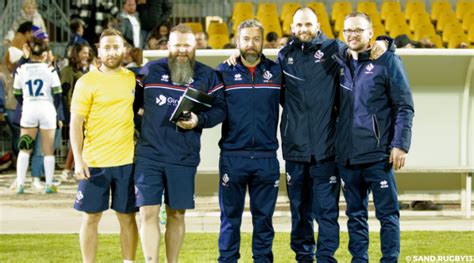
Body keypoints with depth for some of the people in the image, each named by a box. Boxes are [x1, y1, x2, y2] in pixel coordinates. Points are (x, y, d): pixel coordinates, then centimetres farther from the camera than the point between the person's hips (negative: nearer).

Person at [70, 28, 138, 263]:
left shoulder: (133, 79, 6)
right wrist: (78, 159, -13)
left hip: (127, 161, 2)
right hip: (94, 162, -2)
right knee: (91, 217, 3)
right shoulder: (87, 82, -3)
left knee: (127, 217, 6)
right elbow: (76, 123, -5)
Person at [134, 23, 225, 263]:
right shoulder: (151, 71, 6)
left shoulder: (207, 76, 6)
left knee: (176, 215, 8)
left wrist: (199, 121, -14)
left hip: (184, 159, 1)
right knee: (148, 213, -7)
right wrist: (138, 128, 3)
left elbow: (220, 109, 2)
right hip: (149, 155, -1)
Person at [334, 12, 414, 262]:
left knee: (387, 213, -2)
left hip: (378, 154, -5)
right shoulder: (338, 63, 12)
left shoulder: (387, 61, -1)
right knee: (355, 214, 10)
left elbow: (404, 107, -4)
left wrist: (400, 145, -11)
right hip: (347, 155, 5)